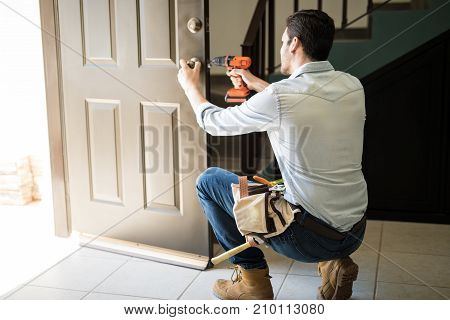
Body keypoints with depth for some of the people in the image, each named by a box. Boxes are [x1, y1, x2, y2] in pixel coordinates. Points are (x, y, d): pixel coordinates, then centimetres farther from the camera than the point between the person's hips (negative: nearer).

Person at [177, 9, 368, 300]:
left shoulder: (277, 97, -18)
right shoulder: (353, 86, 0)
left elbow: (214, 122, 0)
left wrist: (190, 86, 19)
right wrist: (256, 84, 31)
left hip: (309, 238, -6)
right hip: (356, 233, 7)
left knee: (209, 181, 8)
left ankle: (252, 277, 14)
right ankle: (334, 262, 17)